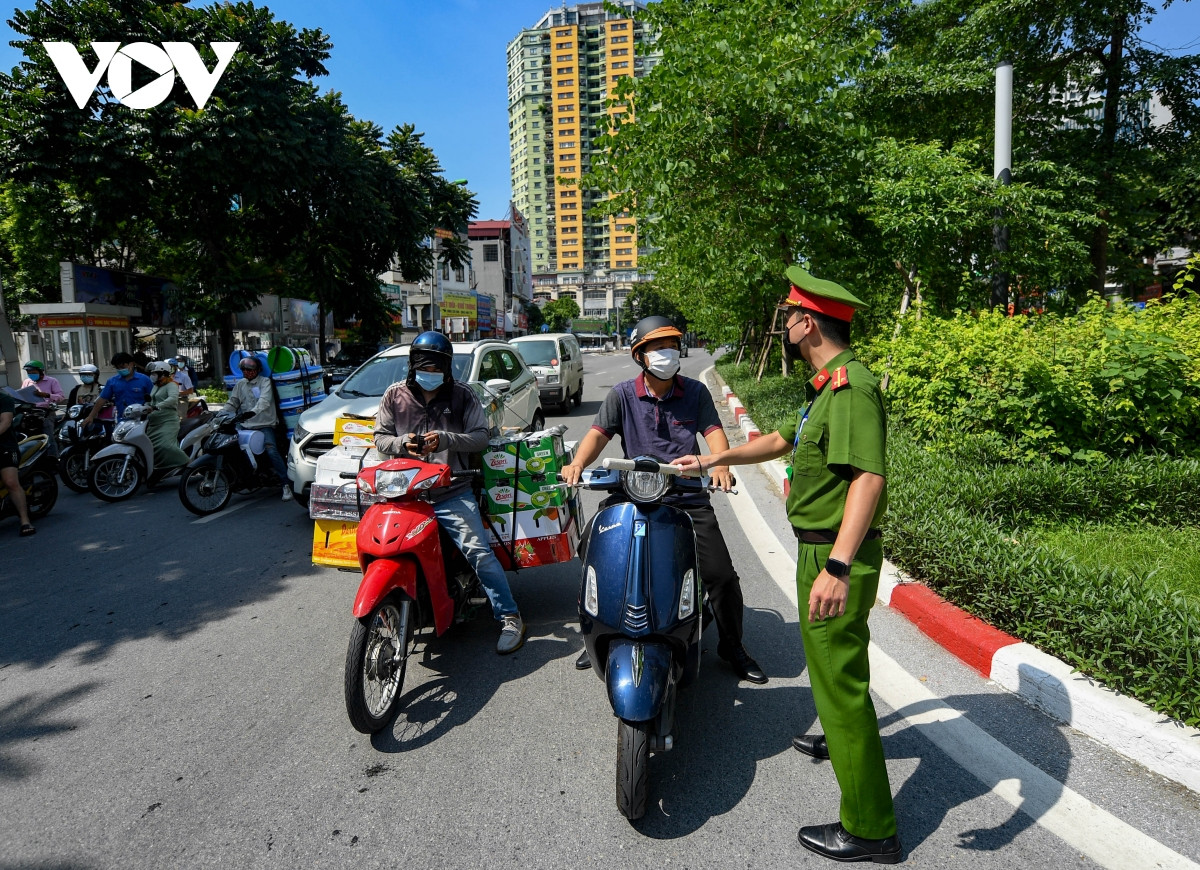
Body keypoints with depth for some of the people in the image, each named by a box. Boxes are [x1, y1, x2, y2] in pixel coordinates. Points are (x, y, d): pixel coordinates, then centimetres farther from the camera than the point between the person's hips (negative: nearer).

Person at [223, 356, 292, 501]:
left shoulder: (265, 381, 2)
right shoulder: (240, 384, 19)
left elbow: (265, 400, -15)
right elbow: (232, 403, 17)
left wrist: (253, 411, -33)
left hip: (265, 425, -6)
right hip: (246, 427, 6)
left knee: (271, 451, -24)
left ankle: (286, 484, -24)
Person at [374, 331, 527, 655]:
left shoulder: (462, 396, 4)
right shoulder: (395, 396, 9)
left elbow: (480, 437, 0)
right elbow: (380, 437, 11)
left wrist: (445, 440, -17)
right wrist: (403, 444, -11)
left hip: (452, 494, -2)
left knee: (478, 551, -13)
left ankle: (509, 617, -3)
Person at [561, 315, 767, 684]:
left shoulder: (696, 392, 5)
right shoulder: (622, 394, 3)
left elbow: (713, 431, -5)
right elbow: (598, 432, -6)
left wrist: (720, 464, -27)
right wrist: (578, 463, -27)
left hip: (688, 498, 0)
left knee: (721, 575, -2)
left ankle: (732, 648, 22)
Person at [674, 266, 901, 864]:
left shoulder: (851, 386, -21)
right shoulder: (828, 386, 13)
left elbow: (869, 476, -32)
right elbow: (783, 441, 25)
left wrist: (838, 567, -39)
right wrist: (711, 459, 29)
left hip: (835, 557, -11)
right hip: (820, 549, 11)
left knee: (840, 676, -1)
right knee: (831, 660, 29)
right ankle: (839, 737, 54)